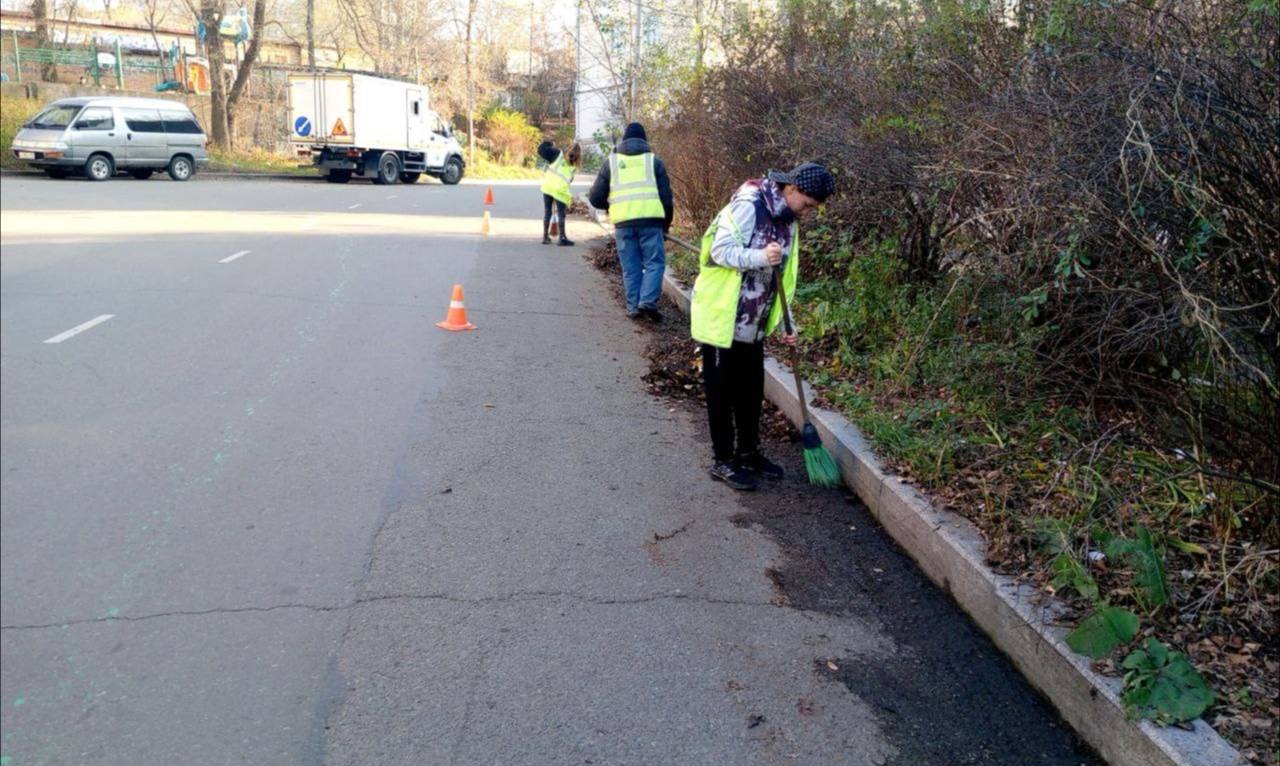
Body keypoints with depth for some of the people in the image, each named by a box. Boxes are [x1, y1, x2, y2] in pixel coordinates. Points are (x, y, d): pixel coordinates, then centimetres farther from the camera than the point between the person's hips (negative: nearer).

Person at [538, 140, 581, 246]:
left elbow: (541, 149, 2)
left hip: (548, 185, 1)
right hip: (560, 190, -1)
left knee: (547, 211, 11)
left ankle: (545, 236, 16)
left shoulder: (559, 154, 6)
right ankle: (562, 238, 4)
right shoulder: (574, 167, 10)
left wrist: (550, 144, 20)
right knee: (561, 214, 6)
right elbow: (569, 180, 13)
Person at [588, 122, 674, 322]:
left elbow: (596, 198, 11)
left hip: (623, 223, 2)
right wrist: (667, 223, 21)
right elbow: (666, 196, 9)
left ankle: (633, 307, 9)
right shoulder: (654, 161, 11)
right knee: (654, 262, 4)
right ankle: (648, 301, -11)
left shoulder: (611, 162, 14)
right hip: (650, 220, -1)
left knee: (630, 267, 10)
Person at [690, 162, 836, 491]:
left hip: (753, 324, 8)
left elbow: (782, 278, 14)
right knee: (722, 391, 2)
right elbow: (721, 250, -21)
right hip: (721, 319, -8)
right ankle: (722, 461, 14)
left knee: (752, 390, 16)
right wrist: (760, 257, -35)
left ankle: (748, 452, 31)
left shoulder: (789, 221, 9)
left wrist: (785, 323, 10)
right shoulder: (748, 205, -17)